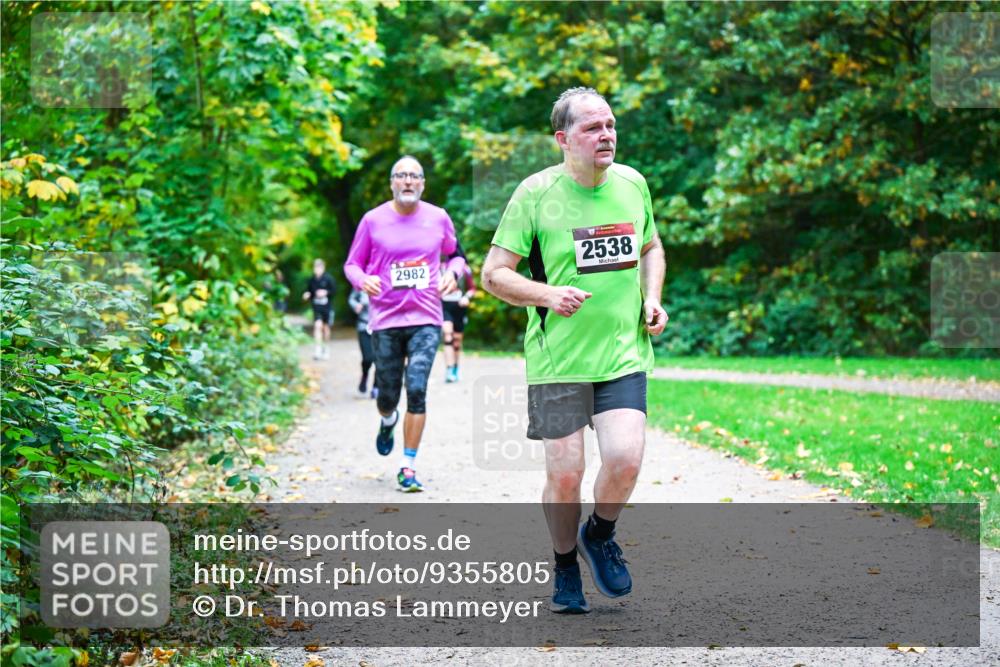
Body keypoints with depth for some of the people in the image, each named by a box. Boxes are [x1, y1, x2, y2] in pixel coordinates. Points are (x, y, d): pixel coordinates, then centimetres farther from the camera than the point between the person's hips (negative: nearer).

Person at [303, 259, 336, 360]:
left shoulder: (328, 279, -7)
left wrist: (326, 292, -20)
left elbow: (334, 290, -4)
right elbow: (308, 290, 11)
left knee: (326, 327, 9)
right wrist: (307, 295, -9)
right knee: (317, 325, -14)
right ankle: (318, 349, -15)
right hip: (316, 307, 1)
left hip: (327, 307, -1)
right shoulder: (312, 280, 0)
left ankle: (325, 349, 27)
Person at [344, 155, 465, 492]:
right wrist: (363, 280, -14)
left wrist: (452, 272, -2)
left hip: (426, 319, 0)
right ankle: (388, 421, 46)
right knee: (387, 395, 6)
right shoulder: (373, 220, 1)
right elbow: (351, 264, 8)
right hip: (385, 320, 0)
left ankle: (408, 468, -5)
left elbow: (455, 255, 21)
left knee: (417, 389, -13)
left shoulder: (438, 218, 5)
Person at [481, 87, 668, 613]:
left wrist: (652, 298, 6)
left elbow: (650, 247, 24)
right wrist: (547, 295, -20)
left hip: (624, 353, 3)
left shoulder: (632, 184, 6)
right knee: (564, 473, -1)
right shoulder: (536, 194, -7)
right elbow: (493, 274, -4)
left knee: (626, 458, -14)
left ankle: (600, 537, 18)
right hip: (558, 358, -3)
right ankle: (566, 570, 26)